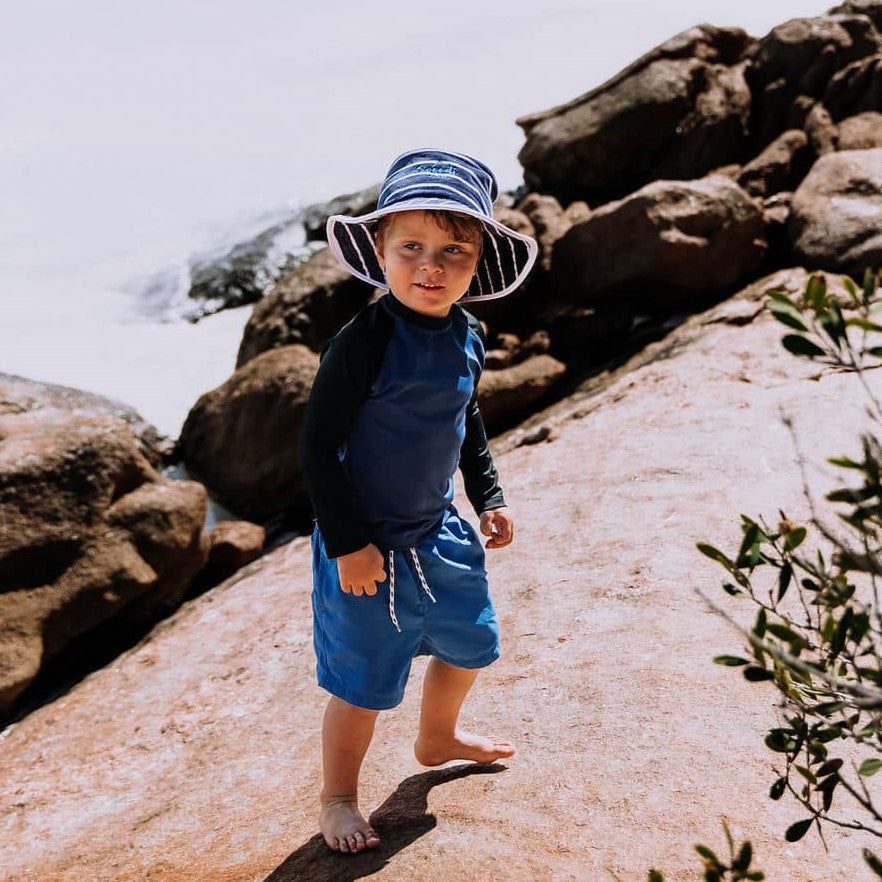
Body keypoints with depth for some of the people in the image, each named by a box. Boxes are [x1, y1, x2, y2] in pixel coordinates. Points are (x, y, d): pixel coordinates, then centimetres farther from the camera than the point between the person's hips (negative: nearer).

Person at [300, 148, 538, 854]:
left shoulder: (467, 338, -2)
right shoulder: (364, 344, -25)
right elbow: (318, 447, -21)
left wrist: (489, 497, 15)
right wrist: (348, 545, -20)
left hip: (439, 532, 7)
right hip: (369, 545, -7)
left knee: (470, 643, 24)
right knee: (364, 686, 5)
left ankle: (438, 737, 53)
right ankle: (339, 797, 32)